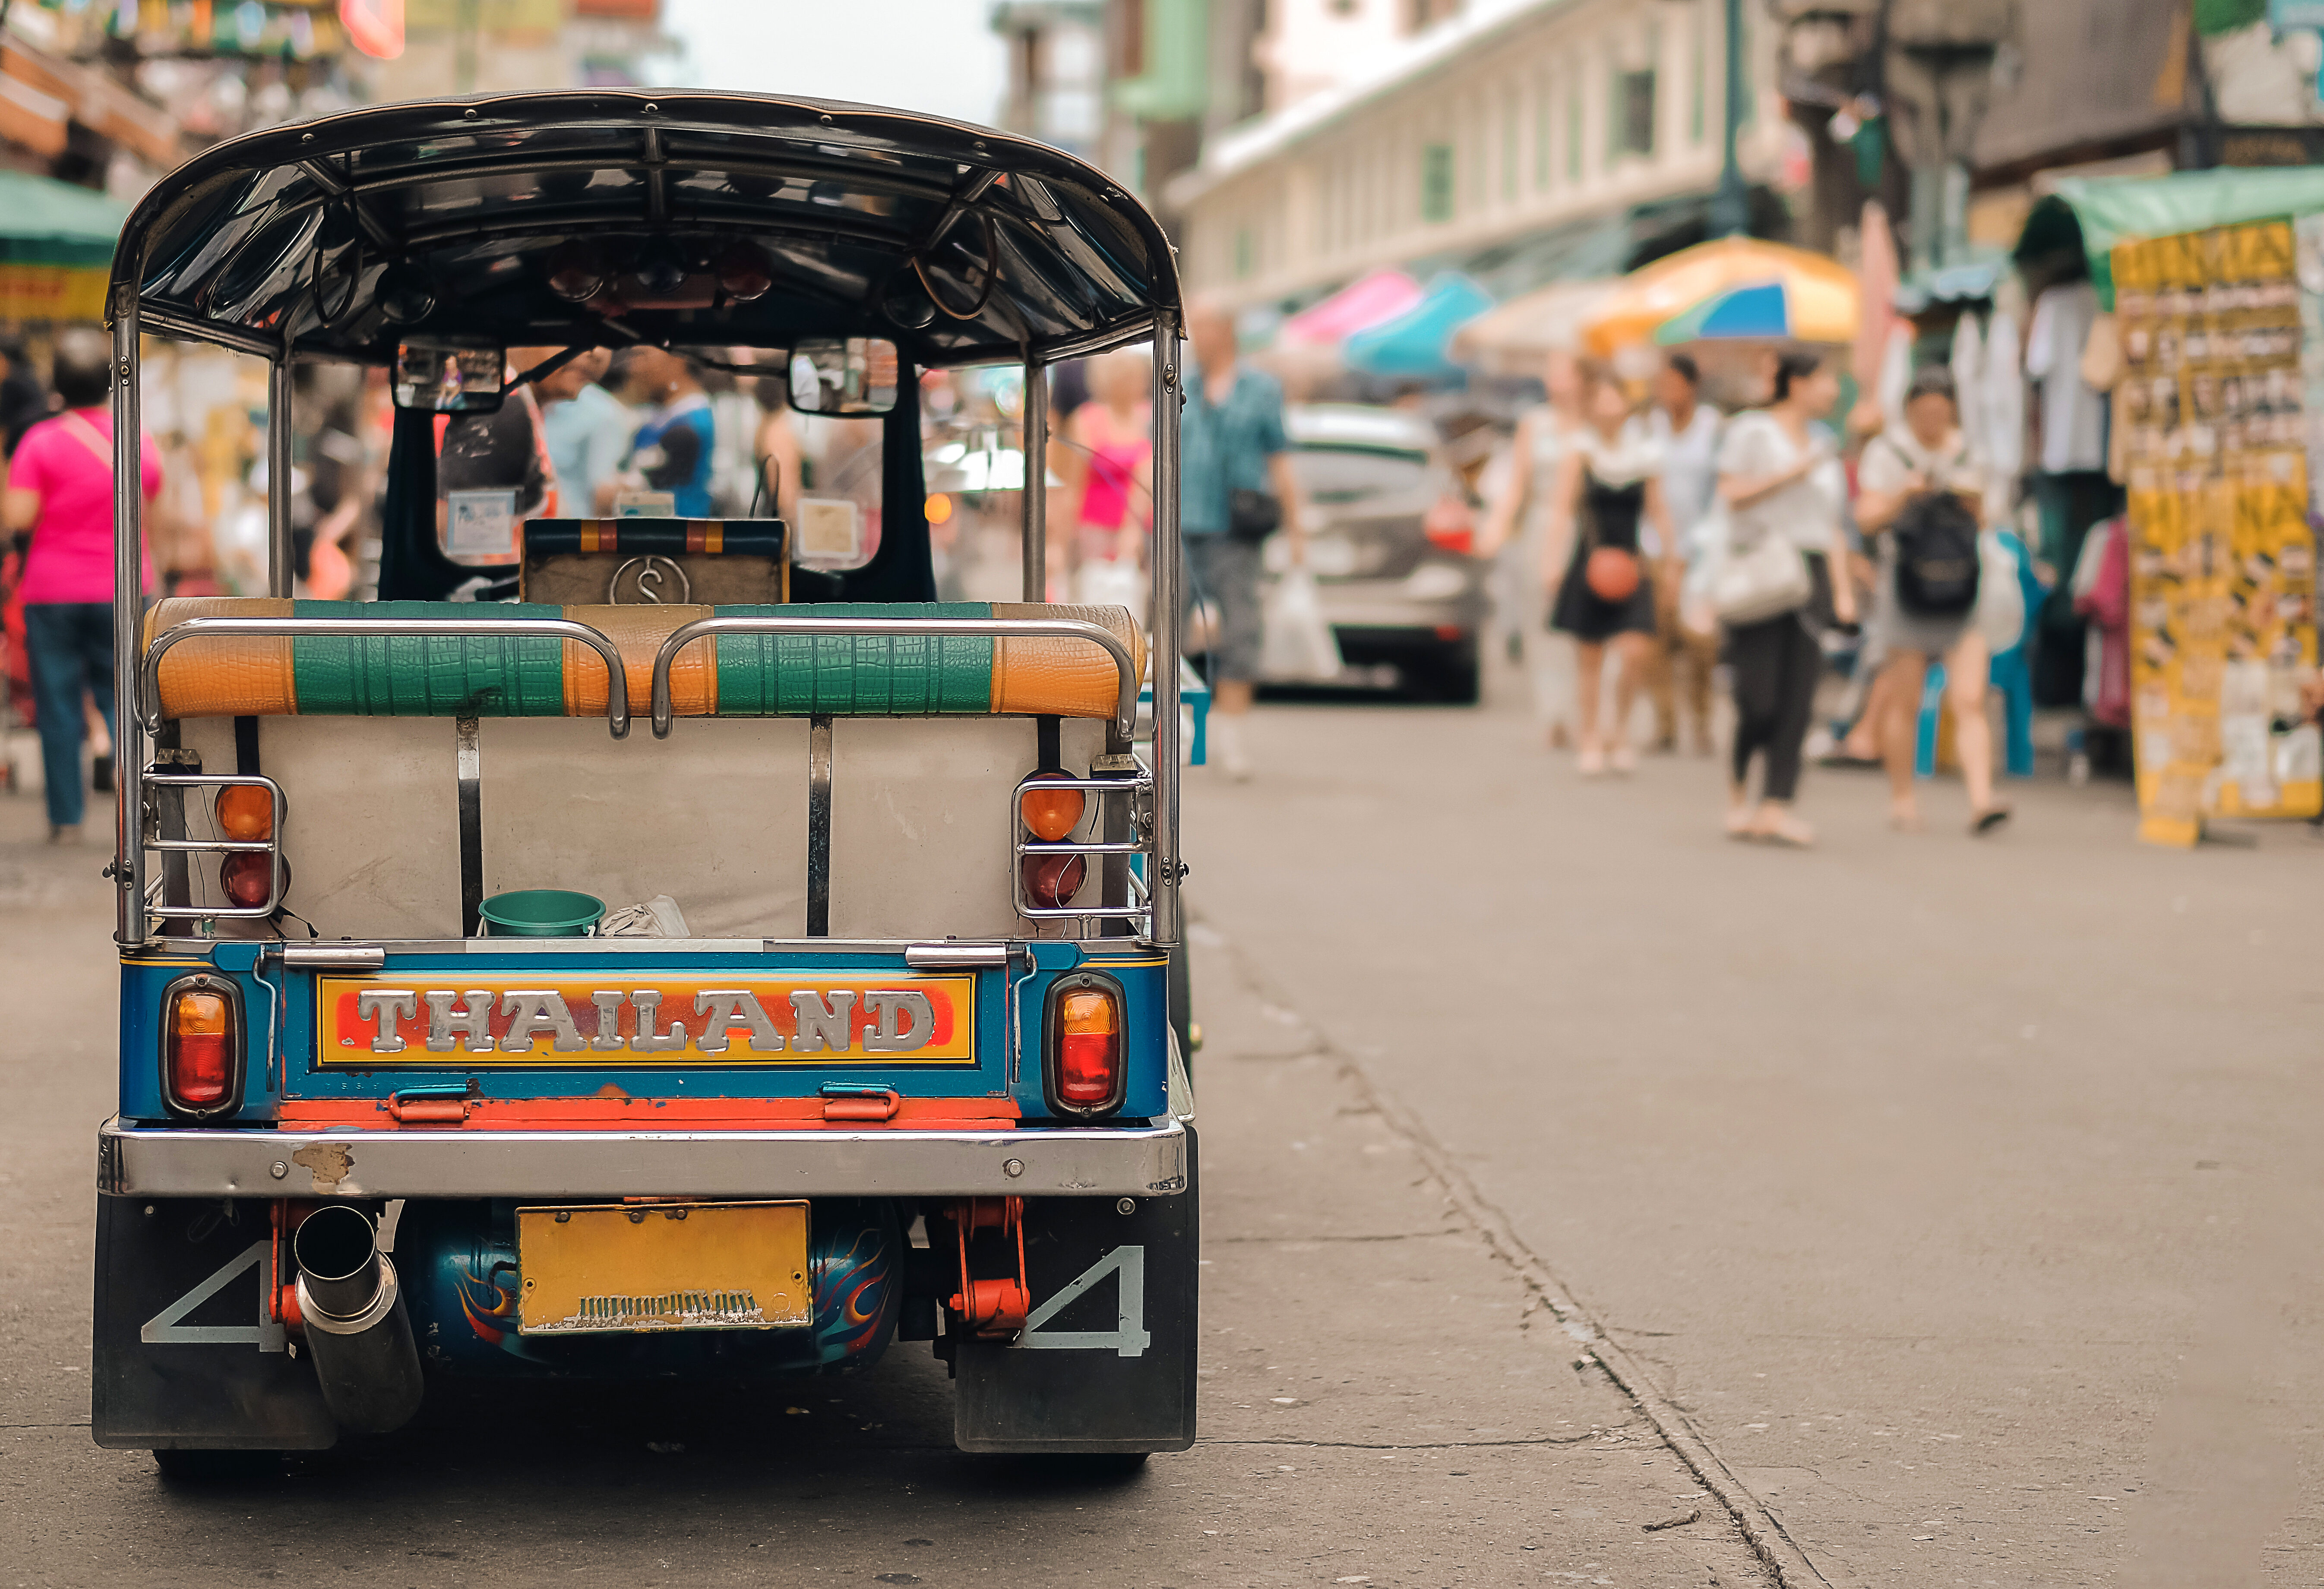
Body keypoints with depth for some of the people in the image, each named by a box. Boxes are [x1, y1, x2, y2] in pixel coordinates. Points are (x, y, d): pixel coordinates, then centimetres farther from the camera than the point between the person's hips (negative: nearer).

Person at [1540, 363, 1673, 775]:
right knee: (1589, 656, 2)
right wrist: (1552, 563, -12)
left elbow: (1658, 513, 12)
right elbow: (1562, 509, -5)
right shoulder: (1579, 451, -2)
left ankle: (1621, 732, 8)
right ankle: (1591, 741, 14)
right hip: (1589, 565, -2)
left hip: (1630, 566, 2)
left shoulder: (1646, 453, 6)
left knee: (1635, 650, -13)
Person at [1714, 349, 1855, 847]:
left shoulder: (1820, 442, 19)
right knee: (1759, 696, -9)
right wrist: (1792, 473, -13)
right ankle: (1737, 787, 16)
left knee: (1798, 699, -4)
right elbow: (1732, 494, -10)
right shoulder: (1752, 431, 0)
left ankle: (1776, 807, -5)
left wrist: (1843, 586, 12)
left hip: (1810, 571, 6)